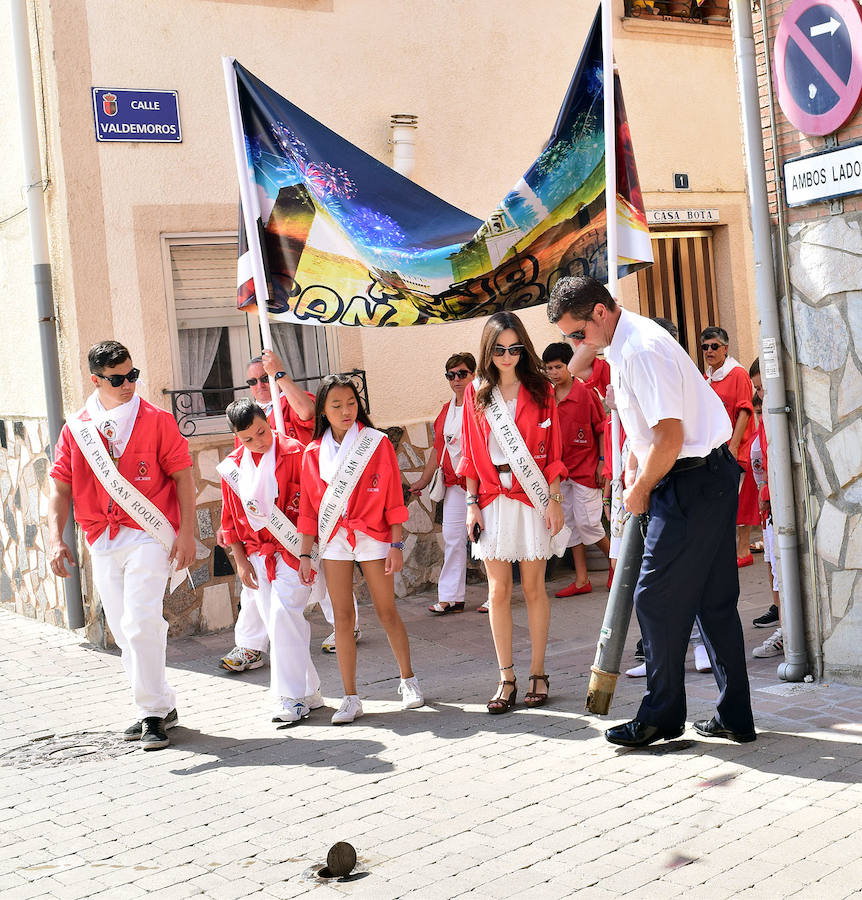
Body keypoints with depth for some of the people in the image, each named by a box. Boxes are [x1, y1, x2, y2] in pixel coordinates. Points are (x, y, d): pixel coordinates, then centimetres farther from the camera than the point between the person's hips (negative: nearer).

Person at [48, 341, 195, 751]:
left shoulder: (156, 420, -2)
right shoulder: (76, 428, 6)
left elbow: (181, 475, -2)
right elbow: (60, 486, 7)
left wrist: (186, 533, -8)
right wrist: (56, 539, -6)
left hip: (148, 534, -4)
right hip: (103, 542, 5)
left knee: (140, 622, -15)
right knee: (124, 630, 10)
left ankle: (153, 712, -3)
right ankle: (161, 705, 23)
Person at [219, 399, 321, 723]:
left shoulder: (293, 453, -8)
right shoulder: (232, 466, 7)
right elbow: (230, 518, 14)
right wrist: (240, 561, 9)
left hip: (292, 549, -5)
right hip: (257, 553, 5)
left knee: (283, 613, -16)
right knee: (275, 623, 5)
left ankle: (292, 696, -8)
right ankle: (308, 691, 16)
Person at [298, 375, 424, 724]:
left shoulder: (377, 443, -1)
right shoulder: (313, 453, 5)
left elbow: (393, 497, -1)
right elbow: (308, 508, 8)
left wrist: (396, 544, -5)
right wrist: (305, 554, 5)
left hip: (372, 537, -2)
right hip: (333, 540, 2)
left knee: (386, 611, 3)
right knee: (343, 617, 2)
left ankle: (408, 681, 22)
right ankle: (351, 698, 7)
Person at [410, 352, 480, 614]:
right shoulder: (446, 410, 14)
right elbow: (439, 448, 21)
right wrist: (424, 480, 21)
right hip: (455, 483, 7)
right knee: (453, 538, 6)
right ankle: (451, 598, 11)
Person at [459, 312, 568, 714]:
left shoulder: (540, 390, 3)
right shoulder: (476, 393, 6)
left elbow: (552, 450, 2)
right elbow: (471, 454, 7)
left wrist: (554, 500, -4)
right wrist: (472, 503, 2)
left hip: (533, 499, -1)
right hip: (493, 501, 1)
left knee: (533, 588, 3)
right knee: (498, 591, 1)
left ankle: (537, 674, 12)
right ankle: (506, 678, 8)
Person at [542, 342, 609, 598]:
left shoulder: (585, 393, -8)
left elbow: (602, 428, -5)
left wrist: (602, 462, -9)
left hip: (585, 467, -6)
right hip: (561, 469, 6)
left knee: (587, 522, -8)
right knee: (571, 523, 7)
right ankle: (582, 580, 13)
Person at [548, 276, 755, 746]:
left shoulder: (642, 349, -21)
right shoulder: (622, 345, 12)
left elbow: (670, 437, -24)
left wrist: (639, 491, -11)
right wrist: (634, 466, 14)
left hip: (691, 483, -11)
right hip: (713, 478, 11)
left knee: (657, 598, -3)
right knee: (713, 599, 13)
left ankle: (661, 716, 9)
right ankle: (734, 717, 19)